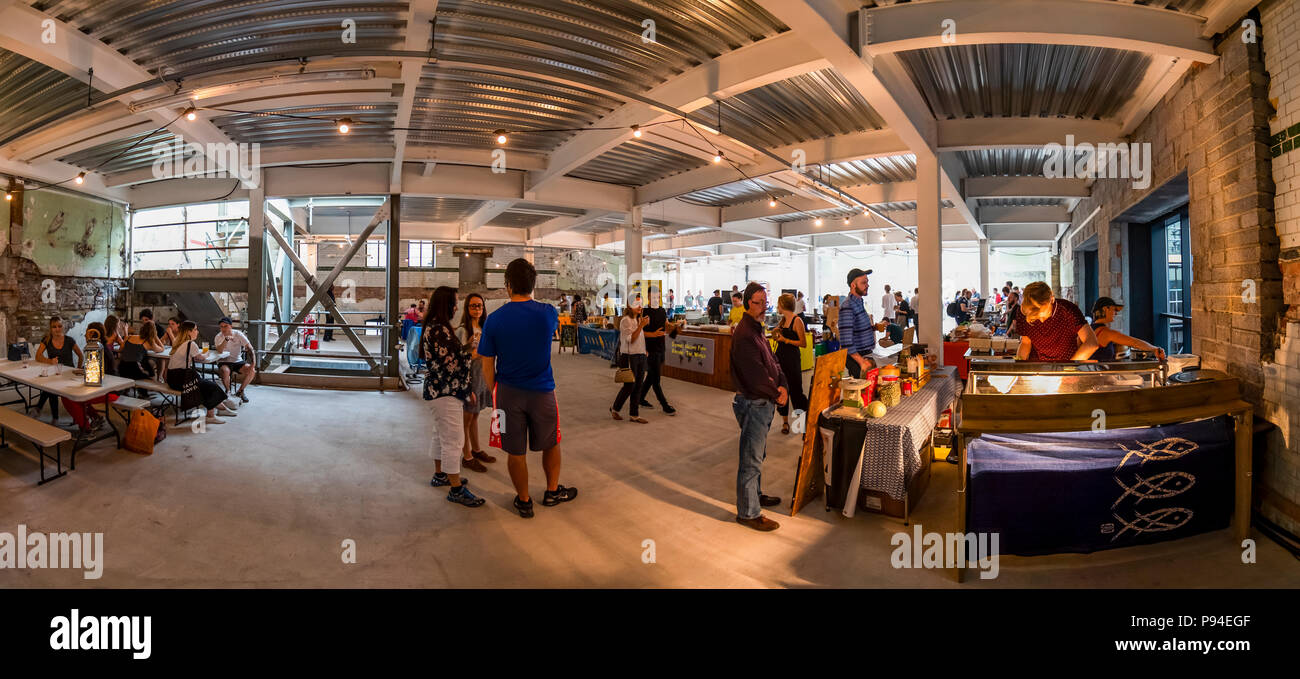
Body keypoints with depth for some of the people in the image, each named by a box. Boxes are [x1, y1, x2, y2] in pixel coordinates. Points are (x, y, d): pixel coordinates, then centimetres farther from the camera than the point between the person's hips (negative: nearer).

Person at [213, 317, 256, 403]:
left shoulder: (238, 334, -5)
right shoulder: (218, 337, -8)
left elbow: (250, 349, -11)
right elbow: (219, 351, -26)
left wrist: (252, 364, -23)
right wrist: (226, 339, -40)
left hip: (238, 361, 2)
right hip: (224, 362, -2)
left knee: (252, 371, -23)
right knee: (225, 372, -35)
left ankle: (240, 391, 2)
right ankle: (228, 391, -3)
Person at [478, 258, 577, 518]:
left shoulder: (494, 319, -8)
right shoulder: (547, 313, -9)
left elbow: (487, 366, -2)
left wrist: (494, 391, 12)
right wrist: (531, 300, 27)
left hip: (508, 392, 0)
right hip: (542, 390, 0)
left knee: (515, 451, 12)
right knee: (551, 444, 21)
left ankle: (524, 502, 25)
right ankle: (552, 491, 35)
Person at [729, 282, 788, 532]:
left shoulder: (757, 329, 13)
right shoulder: (744, 334, -21)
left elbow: (772, 362, 11)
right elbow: (756, 375, -25)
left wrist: (782, 386, -7)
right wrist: (777, 394, -11)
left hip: (764, 402, 10)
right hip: (753, 403, -10)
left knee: (757, 455, 24)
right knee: (751, 459, -1)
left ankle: (755, 495, 40)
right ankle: (748, 513, 8)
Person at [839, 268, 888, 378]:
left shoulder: (860, 302, 13)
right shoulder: (847, 306, -19)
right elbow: (846, 341, -24)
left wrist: (875, 327, 7)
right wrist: (861, 362, -27)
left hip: (866, 356, 9)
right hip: (855, 357, -9)